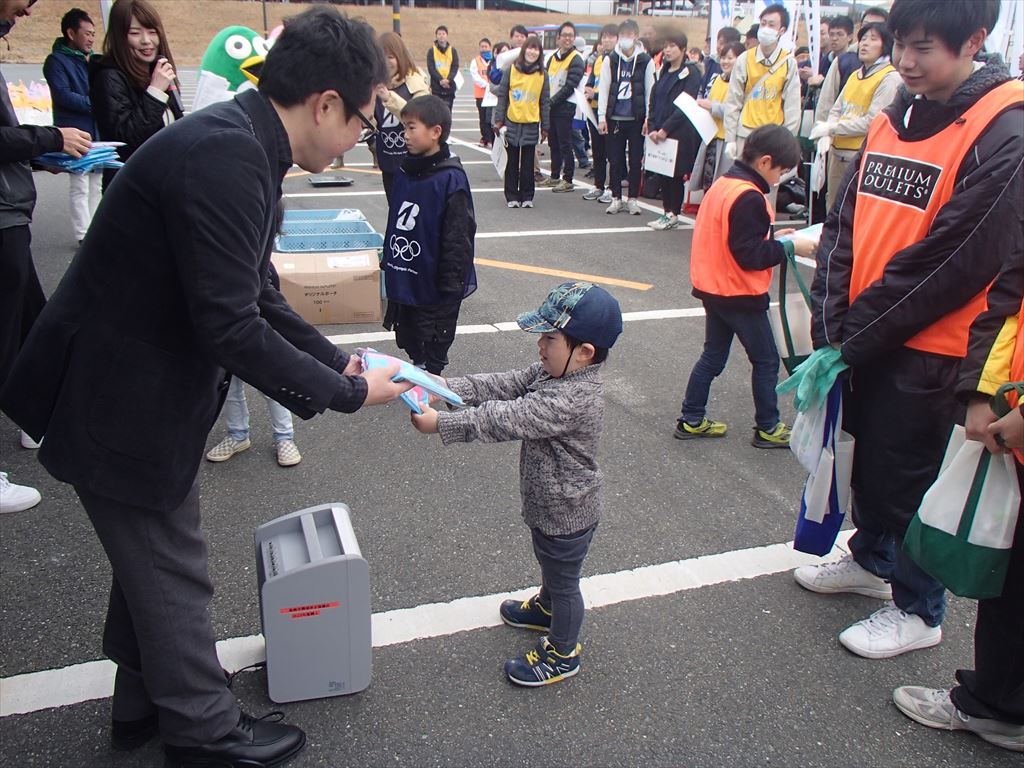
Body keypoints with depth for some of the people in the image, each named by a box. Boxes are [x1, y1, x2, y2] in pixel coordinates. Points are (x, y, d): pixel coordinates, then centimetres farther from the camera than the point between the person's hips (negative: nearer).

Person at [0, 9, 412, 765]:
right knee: (173, 575, 9)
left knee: (153, 557, 24)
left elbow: (255, 297, 10)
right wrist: (347, 393, -18)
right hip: (119, 406, -10)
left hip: (144, 387, 10)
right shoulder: (223, 156, -28)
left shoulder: (239, 145, 5)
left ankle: (144, 702, 45)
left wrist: (341, 361, 5)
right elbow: (230, 328, -29)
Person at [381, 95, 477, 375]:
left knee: (433, 354, 8)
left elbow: (458, 236, -17)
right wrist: (388, 260, 18)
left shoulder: (451, 179, -18)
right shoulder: (405, 172, 5)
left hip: (434, 285, -8)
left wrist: (451, 282, -17)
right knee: (408, 339, 21)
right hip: (403, 280, 8)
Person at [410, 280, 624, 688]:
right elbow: (505, 384, -6)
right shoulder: (553, 372, -7)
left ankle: (562, 654, 36)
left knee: (563, 581, 14)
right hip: (549, 503, 9)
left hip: (566, 513, -9)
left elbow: (506, 420, -38)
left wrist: (440, 423, -35)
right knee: (550, 567, 33)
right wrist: (447, 387, -17)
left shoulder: (572, 399, -37)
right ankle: (547, 609, 59)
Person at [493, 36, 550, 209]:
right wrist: (498, 120, -5)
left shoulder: (542, 74, 3)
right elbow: (502, 96, 1)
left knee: (528, 164, 5)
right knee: (512, 163, 6)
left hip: (532, 125, 1)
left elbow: (545, 102, 6)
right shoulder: (511, 70, -1)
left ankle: (527, 197, 13)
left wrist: (545, 127, 5)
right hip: (512, 123, -1)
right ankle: (511, 197, 13)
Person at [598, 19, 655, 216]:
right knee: (615, 160, 5)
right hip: (614, 118, 1)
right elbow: (604, 89, 3)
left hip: (636, 119, -1)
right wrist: (602, 117, -3)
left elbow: (650, 92, 0)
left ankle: (633, 199, 13)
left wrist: (648, 119, -5)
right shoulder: (611, 60, 4)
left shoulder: (646, 61, 1)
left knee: (635, 161, 3)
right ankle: (616, 198, 15)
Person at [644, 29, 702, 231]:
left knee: (676, 174, -2)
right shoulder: (663, 72, 16)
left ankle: (673, 214, 6)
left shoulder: (691, 72, -5)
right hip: (660, 132, 6)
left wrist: (666, 129, -16)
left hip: (679, 133, -6)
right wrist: (652, 128, -2)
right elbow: (653, 102, 12)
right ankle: (667, 212, 15)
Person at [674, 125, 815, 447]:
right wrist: (789, 246, -14)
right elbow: (750, 255, -24)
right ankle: (767, 429, 18)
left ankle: (691, 421, 24)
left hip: (713, 289, 9)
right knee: (766, 361, 7)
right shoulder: (749, 197, -23)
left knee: (713, 357, 18)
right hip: (741, 296, -9)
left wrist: (772, 236, 9)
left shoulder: (722, 184, 6)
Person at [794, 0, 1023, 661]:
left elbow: (951, 263, -20)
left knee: (908, 476, 6)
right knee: (868, 454, 21)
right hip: (864, 341, 7)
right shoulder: (894, 118, 7)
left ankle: (917, 610, 28)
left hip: (927, 348, -6)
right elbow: (845, 227, 4)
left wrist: (852, 339, -16)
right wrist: (832, 326, -7)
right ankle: (874, 560, 45)